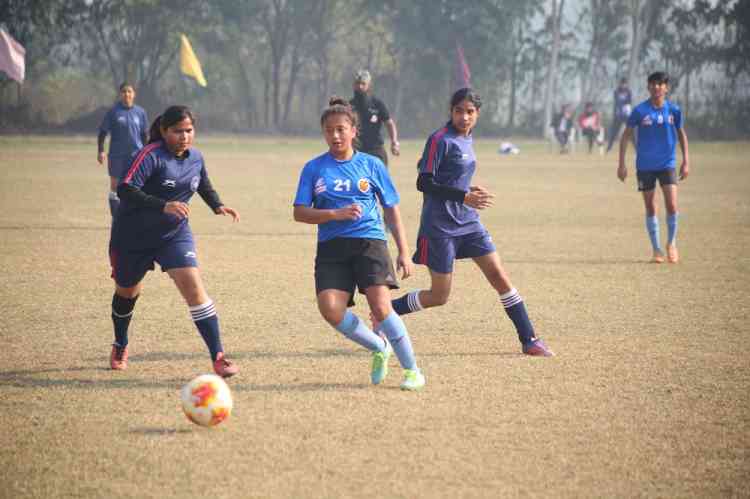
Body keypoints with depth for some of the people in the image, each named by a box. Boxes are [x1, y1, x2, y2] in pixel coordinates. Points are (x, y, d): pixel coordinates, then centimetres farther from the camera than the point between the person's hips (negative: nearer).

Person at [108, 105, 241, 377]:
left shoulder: (195, 158, -2)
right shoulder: (151, 155, -22)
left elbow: (204, 185, 20)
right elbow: (125, 189, -35)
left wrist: (217, 206, 2)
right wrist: (163, 206, -44)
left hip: (175, 235, 3)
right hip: (133, 236, -3)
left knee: (194, 288, -17)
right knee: (127, 292, 18)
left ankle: (218, 358, -19)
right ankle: (120, 347, 47)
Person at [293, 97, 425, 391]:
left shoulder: (371, 165, 9)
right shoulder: (314, 169, 9)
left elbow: (392, 210, 13)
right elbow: (300, 213, 3)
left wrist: (404, 252, 7)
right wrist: (337, 214, -12)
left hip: (369, 242, -1)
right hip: (331, 248, 1)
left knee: (380, 306, -20)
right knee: (330, 308, -20)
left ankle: (412, 369, -2)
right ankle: (379, 348, 6)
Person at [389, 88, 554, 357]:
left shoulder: (466, 140, 11)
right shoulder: (440, 140, -13)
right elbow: (424, 183, -18)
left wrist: (471, 191, 9)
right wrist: (464, 197, -24)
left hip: (468, 223, 7)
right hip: (439, 227, -7)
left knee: (501, 279, 0)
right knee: (439, 297, -2)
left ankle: (529, 340, 5)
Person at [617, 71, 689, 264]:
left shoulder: (674, 110, 0)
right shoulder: (640, 111, -5)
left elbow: (681, 134, 13)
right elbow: (626, 135, 2)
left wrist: (686, 161, 8)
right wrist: (621, 164, -2)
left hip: (667, 164, 1)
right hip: (645, 166, 0)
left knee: (672, 205, -11)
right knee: (650, 208, 3)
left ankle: (671, 244, 11)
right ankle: (657, 250, 14)